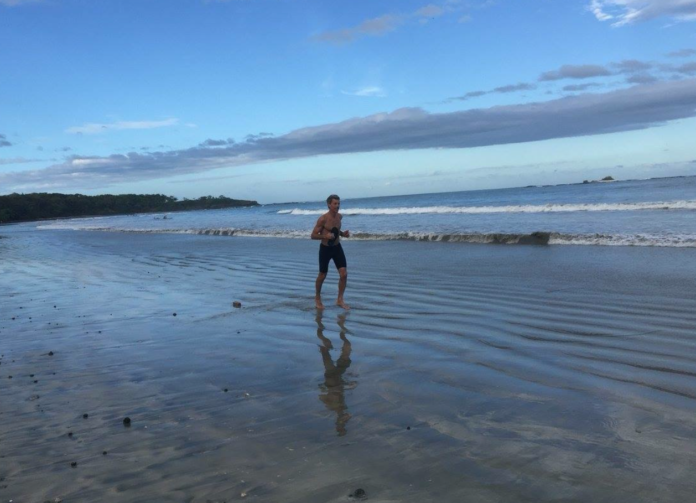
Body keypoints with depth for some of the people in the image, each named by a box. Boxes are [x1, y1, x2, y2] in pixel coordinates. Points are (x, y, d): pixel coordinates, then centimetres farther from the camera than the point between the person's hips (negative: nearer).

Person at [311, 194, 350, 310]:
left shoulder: (339, 216, -1)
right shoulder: (323, 219, -20)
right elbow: (313, 235, -15)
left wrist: (343, 233, -3)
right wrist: (325, 236, -32)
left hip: (337, 248, 5)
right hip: (325, 249, -4)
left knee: (344, 274, -6)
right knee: (322, 276, 9)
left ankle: (340, 300, 9)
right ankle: (317, 298, 33)